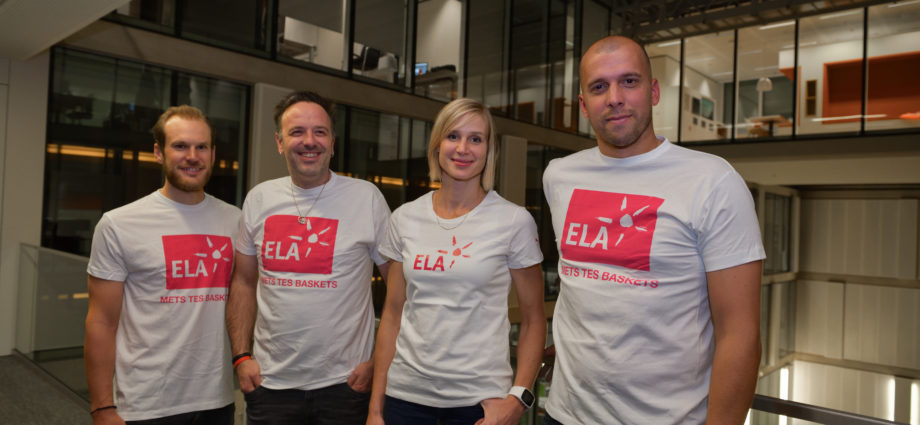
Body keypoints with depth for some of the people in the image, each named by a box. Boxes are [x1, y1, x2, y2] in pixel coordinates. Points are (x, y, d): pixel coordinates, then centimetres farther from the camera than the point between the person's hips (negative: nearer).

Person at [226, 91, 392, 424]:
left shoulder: (366, 197, -7)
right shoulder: (258, 199, 3)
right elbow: (243, 282, 11)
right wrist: (241, 355, 4)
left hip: (344, 384, -2)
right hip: (270, 381, 3)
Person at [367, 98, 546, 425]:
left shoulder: (514, 221, -7)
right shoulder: (404, 218, 1)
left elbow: (533, 318, -3)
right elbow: (392, 315, 5)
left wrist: (518, 398, -13)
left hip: (480, 397, -2)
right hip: (406, 392, 3)